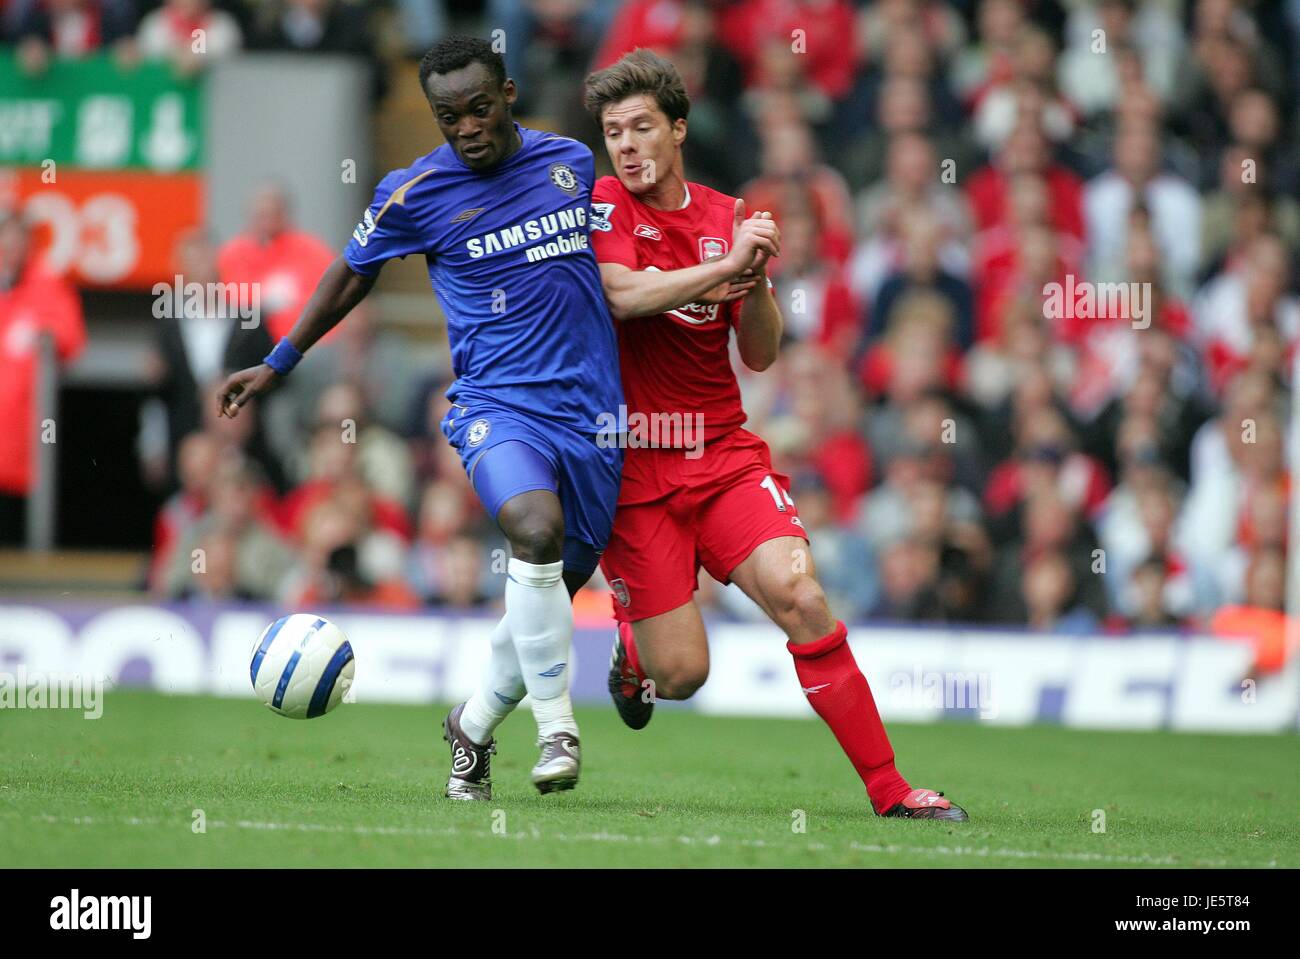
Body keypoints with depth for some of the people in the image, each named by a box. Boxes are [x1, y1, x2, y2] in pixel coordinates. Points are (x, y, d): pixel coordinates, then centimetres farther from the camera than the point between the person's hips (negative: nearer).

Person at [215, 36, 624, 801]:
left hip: (591, 412, 4)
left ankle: (475, 725, 32)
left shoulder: (572, 160, 8)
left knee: (560, 586, 6)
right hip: (497, 401, -4)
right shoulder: (415, 193, -1)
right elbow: (354, 272, 15)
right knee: (535, 527, -32)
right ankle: (558, 730, -21)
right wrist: (279, 364, 19)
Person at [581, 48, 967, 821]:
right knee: (682, 675, -7)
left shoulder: (727, 218, 10)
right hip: (632, 466, -3)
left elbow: (760, 355, 9)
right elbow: (622, 295, -20)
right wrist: (726, 263, -22)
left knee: (799, 593, -20)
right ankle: (632, 642, 32)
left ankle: (889, 786, -15)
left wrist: (757, 278, -9)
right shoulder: (604, 206, -1)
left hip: (724, 453, 3)